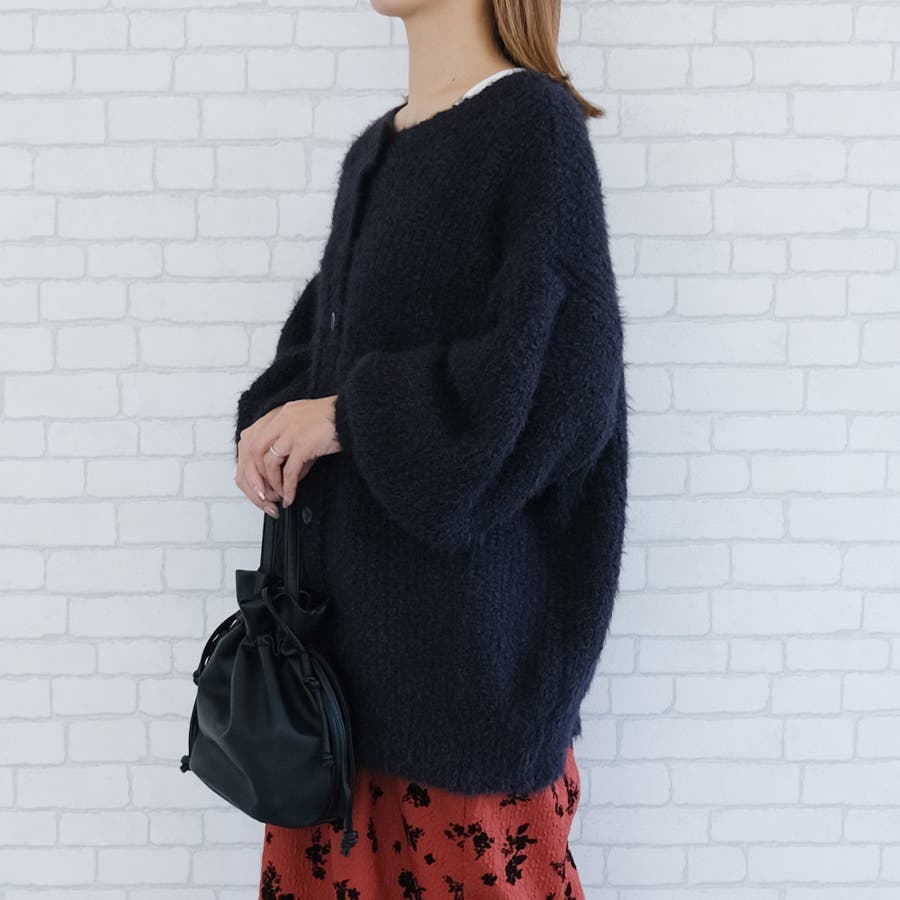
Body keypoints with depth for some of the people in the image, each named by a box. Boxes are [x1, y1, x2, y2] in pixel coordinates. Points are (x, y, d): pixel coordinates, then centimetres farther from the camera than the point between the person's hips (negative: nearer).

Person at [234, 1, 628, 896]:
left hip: (467, 593, -7)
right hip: (349, 588, 7)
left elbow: (562, 374, -19)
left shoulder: (534, 123, -10)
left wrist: (351, 415, -15)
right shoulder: (374, 148, 14)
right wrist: (267, 423, -1)